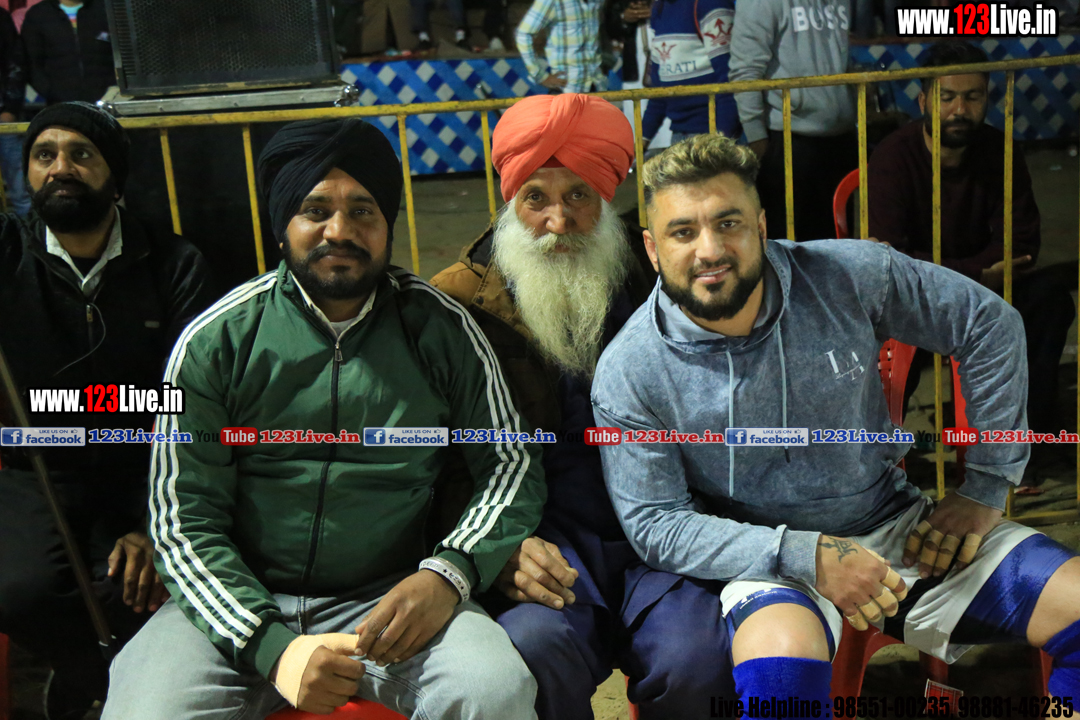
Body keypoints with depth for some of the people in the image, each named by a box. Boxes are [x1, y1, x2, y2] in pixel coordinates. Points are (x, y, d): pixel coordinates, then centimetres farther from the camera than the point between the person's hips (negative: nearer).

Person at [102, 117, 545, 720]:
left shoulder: (441, 329, 3)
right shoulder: (215, 342, -1)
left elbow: (513, 464, 6)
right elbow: (185, 523, -2)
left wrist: (449, 573, -13)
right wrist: (272, 646, -18)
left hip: (389, 599, 0)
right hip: (241, 601, 0)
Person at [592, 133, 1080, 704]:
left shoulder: (848, 278, -9)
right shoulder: (627, 374, -12)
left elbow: (989, 326, 2)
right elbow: (655, 525, -11)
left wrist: (985, 488, 2)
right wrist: (809, 556, -22)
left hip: (898, 527, 4)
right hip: (767, 559, -3)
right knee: (780, 656, -39)